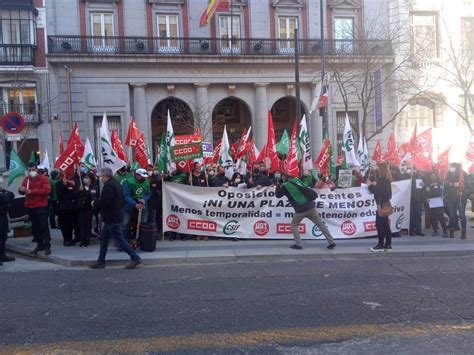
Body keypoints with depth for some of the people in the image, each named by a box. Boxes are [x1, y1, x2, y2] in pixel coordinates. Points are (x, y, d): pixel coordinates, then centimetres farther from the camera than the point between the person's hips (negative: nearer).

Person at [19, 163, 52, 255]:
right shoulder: (26, 179, 14)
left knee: (44, 226, -7)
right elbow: (21, 191, 17)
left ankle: (47, 246, -4)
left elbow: (47, 190, -19)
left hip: (41, 206, -7)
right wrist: (21, 189, -9)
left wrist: (32, 191, -20)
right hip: (30, 206, 7)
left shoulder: (43, 178, -5)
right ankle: (40, 245, 21)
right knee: (35, 227, 12)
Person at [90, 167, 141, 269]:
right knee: (104, 238, 16)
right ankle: (101, 261, 22)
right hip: (114, 216, 11)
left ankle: (135, 258, -1)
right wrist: (97, 201, 12)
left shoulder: (108, 185, -19)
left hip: (112, 218, -11)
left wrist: (95, 203, -9)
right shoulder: (115, 183, 14)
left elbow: (105, 201, -26)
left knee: (120, 240, -5)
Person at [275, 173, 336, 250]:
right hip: (310, 206, 5)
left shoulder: (285, 186, 1)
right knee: (321, 224, 10)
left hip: (301, 209, -5)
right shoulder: (297, 180, 17)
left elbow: (277, 195, 14)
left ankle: (298, 244, 8)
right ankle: (331, 242, 11)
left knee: (294, 225, 15)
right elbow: (308, 189, 25)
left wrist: (278, 185, 22)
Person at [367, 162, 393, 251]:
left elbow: (376, 191, -17)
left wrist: (370, 185, -3)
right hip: (386, 204, 9)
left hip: (382, 204, -9)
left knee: (379, 224, -5)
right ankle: (388, 244, 16)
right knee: (385, 224, 12)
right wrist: (375, 185, 12)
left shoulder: (382, 180, -17)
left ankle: (381, 245, -1)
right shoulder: (387, 180, 12)